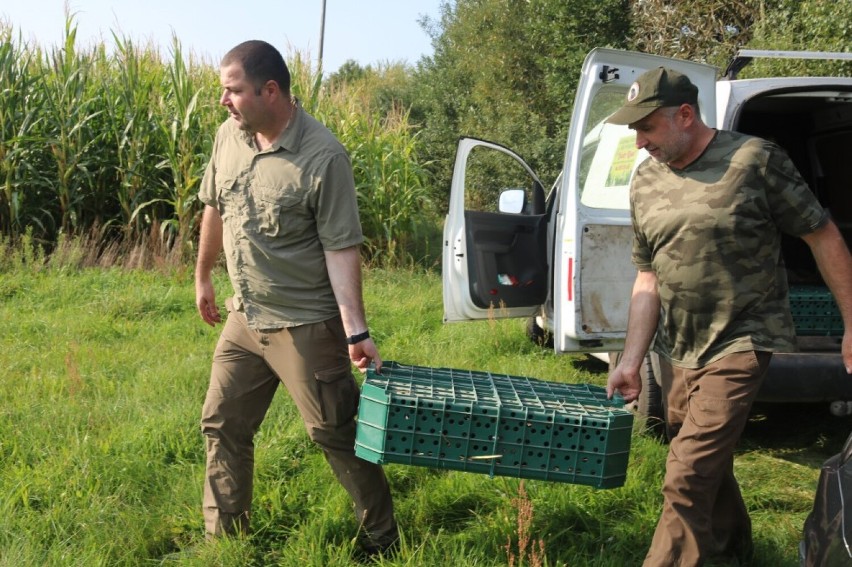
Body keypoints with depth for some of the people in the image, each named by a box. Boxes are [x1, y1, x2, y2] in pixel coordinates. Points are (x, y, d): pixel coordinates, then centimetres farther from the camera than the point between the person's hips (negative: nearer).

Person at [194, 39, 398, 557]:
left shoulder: (323, 157, -20)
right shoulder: (230, 135, 0)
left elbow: (341, 250, -21)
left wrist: (356, 330, -26)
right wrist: (204, 275, 23)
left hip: (306, 326, -7)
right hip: (245, 318, 7)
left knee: (336, 434, 2)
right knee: (222, 426, 13)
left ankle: (382, 540, 21)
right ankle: (223, 539, 29)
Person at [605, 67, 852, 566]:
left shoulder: (754, 160, -12)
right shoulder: (646, 183, 4)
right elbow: (649, 277, 8)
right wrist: (631, 361, 2)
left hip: (741, 341, -6)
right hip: (679, 347, 6)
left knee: (688, 477, -13)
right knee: (711, 465, 21)